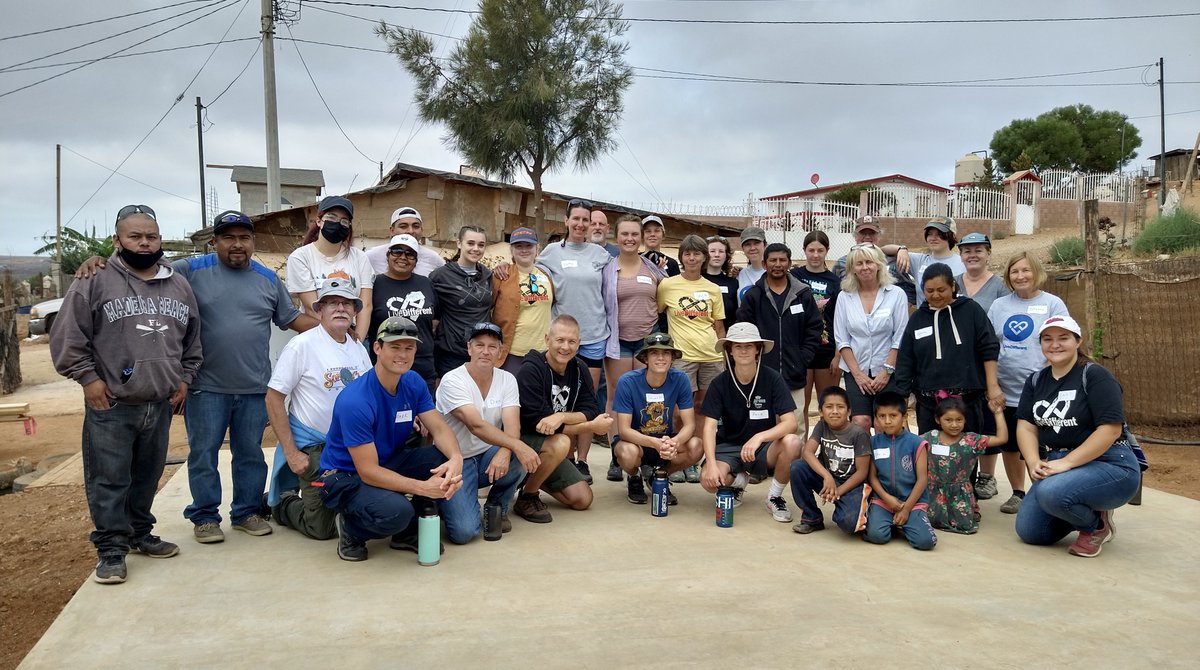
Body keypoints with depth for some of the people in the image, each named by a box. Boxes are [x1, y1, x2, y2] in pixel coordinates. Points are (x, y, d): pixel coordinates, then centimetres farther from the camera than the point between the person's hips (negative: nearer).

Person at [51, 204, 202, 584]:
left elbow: (193, 340, 20)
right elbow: (67, 338, -5)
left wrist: (185, 377, 12)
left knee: (147, 477, 16)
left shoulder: (179, 286, 11)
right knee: (108, 481, 0)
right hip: (110, 407, -4)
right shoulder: (95, 282, -5)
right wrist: (88, 378, -9)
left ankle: (139, 533, 31)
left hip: (160, 405, 5)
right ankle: (111, 550, 9)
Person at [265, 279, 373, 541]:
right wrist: (291, 453, -15)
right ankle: (283, 502, 27)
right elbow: (273, 399, -12)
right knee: (322, 528, -3)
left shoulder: (359, 349, 6)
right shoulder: (301, 345, -12)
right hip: (314, 448, -5)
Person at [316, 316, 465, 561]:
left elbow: (440, 429, -9)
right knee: (396, 512, -36)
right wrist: (423, 488, -36)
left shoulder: (413, 382, -5)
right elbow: (368, 472, -28)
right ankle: (350, 527, 0)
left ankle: (409, 532, 2)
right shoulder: (354, 401, -28)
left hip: (390, 463, 7)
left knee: (445, 458, -19)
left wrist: (456, 458, -32)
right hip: (346, 476, -7)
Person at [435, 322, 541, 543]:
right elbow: (476, 426, -28)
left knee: (525, 457, -28)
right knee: (465, 531, -23)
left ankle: (497, 507, 1)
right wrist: (517, 446, -39)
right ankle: (447, 502, 13)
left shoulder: (507, 380, 0)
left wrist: (504, 453, -35)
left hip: (487, 456, 5)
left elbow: (512, 426, -13)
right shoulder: (452, 381, -16)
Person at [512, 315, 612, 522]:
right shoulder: (531, 370, -22)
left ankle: (535, 478, 22)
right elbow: (536, 421, -26)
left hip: (549, 448, 7)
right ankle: (526, 497, -13)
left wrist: (561, 416, -32)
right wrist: (592, 427, -24)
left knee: (583, 499, -1)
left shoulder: (579, 368, -1)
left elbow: (591, 412, -10)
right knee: (560, 443, -35)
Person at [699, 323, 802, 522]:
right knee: (709, 480, -29)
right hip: (729, 446, 0)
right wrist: (711, 464, -30)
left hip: (764, 447, 0)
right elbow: (709, 426, -14)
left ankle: (775, 497, -4)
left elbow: (790, 423, -18)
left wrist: (759, 437, -36)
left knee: (792, 442, -32)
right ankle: (738, 480, 10)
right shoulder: (720, 383, -8)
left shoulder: (772, 379, -11)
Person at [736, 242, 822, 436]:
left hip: (794, 377, 1)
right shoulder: (753, 295, 3)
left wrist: (802, 361, -1)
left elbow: (813, 332, 7)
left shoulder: (803, 295, 6)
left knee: (797, 428, 4)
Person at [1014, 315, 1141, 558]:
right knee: (1029, 532, -2)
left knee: (1051, 492, -34)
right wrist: (1034, 462, -16)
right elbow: (1026, 426, 3)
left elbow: (1111, 429, -20)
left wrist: (1066, 462, -24)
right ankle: (1085, 512, 21)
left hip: (1110, 465, -7)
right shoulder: (1036, 381, 9)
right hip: (1058, 465, 7)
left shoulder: (1094, 375, -11)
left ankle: (1097, 525, -3)